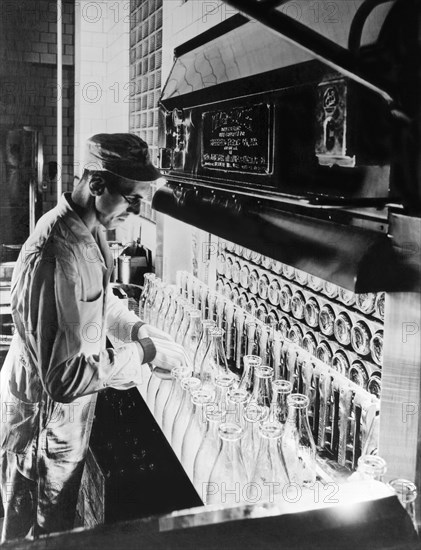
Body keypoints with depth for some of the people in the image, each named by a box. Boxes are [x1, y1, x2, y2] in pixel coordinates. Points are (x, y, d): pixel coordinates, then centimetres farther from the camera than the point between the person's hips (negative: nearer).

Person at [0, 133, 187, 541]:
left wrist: (137, 329, 1)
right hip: (44, 418, -9)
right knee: (40, 534, 15)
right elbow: (63, 378, -34)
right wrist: (144, 353, -26)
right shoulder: (54, 257, -34)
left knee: (59, 521, 27)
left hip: (70, 409, 9)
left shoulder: (90, 230, -3)